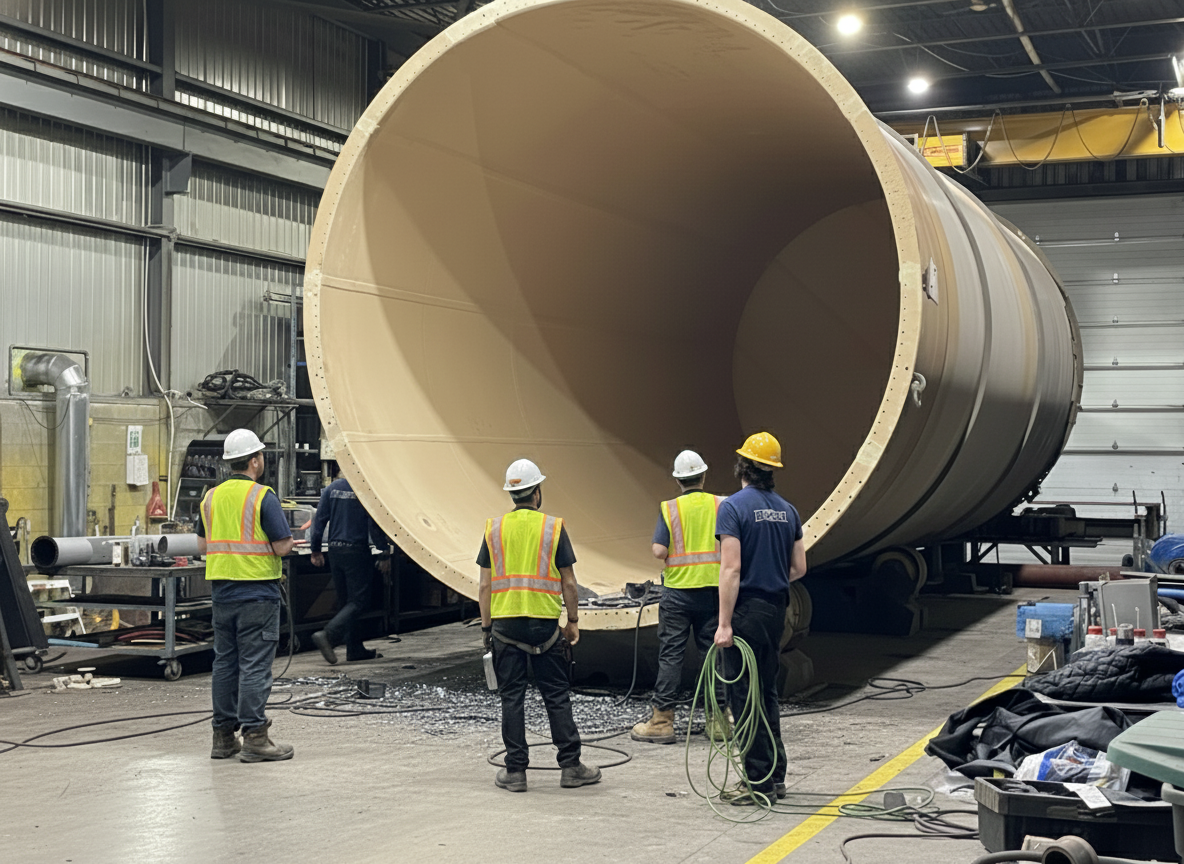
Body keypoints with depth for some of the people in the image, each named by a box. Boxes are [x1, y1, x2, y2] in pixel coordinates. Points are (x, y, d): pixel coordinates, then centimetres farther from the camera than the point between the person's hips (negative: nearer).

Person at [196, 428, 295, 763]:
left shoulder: (211, 497, 8)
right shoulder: (263, 497, -12)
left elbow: (202, 546, 14)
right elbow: (282, 547, -13)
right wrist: (289, 543, 8)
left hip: (221, 593, 6)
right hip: (257, 591, -6)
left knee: (225, 663, 12)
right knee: (255, 665, -4)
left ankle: (223, 737, 16)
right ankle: (254, 738, -3)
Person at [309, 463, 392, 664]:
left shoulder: (331, 489, 4)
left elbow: (319, 520, 4)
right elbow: (375, 526, -11)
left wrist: (315, 550, 12)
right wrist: (385, 554, -4)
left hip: (335, 550, 6)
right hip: (356, 550, -6)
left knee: (345, 600, 14)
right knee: (359, 600, -2)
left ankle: (355, 648, 17)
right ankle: (328, 634, -20)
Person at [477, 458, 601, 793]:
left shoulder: (494, 528, 3)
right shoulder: (553, 527, -2)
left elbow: (485, 586, 3)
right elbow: (568, 583, -1)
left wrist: (486, 627, 10)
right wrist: (573, 621, 10)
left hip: (505, 623, 1)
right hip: (544, 624, -1)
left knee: (511, 697, 5)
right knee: (557, 695, 6)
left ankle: (515, 771, 7)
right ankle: (571, 767, 9)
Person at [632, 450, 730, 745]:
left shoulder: (669, 508, -5)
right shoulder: (721, 505, 1)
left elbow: (659, 551, -12)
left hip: (678, 590, -2)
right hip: (713, 588, 2)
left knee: (670, 655, 1)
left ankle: (661, 721, 2)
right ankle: (719, 718, 10)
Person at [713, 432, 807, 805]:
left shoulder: (734, 507, -12)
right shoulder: (787, 510, 8)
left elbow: (731, 568, -18)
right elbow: (799, 568, 12)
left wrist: (724, 624, -18)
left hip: (745, 610, -7)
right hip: (776, 610, 7)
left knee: (744, 697, -1)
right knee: (766, 694, 17)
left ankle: (759, 782, 1)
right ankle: (775, 776, 21)